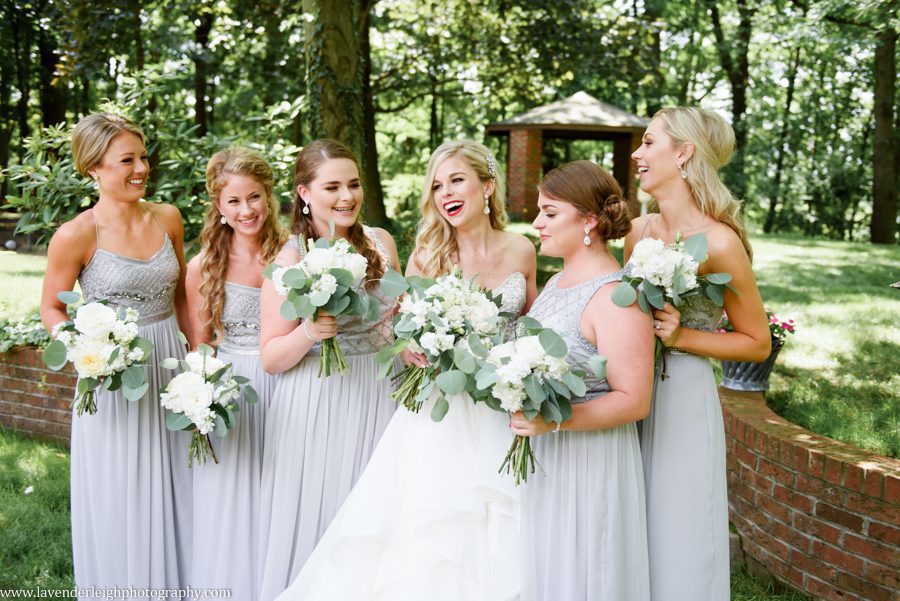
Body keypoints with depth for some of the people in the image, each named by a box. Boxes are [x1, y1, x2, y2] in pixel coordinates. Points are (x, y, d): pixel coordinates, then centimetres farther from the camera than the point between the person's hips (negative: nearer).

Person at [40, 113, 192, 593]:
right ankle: (122, 586, 28)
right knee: (120, 505, 8)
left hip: (168, 368, 5)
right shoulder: (76, 235, -14)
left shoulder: (167, 219, 1)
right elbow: (51, 309, -3)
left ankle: (172, 582, 33)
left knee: (169, 495, 16)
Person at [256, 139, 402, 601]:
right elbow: (271, 358, -9)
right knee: (316, 521, 6)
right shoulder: (289, 260, -10)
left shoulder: (380, 242, 2)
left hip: (381, 395, 4)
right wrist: (307, 334, -26)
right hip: (317, 405, -4)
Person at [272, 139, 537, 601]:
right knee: (430, 531, -1)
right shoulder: (426, 255, -4)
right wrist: (416, 349, -21)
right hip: (440, 414, -2)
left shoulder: (520, 250, 2)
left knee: (496, 534, 7)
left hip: (502, 411, 2)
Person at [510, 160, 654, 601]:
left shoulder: (615, 297, -18)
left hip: (589, 462, -8)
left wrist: (553, 421, -29)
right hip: (539, 457, 8)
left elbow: (633, 401, -21)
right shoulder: (558, 282, 9)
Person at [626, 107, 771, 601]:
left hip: (682, 398, -6)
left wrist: (679, 337, -16)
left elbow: (756, 343, -7)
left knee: (675, 539, 6)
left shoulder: (718, 243, -14)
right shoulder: (638, 230, 4)